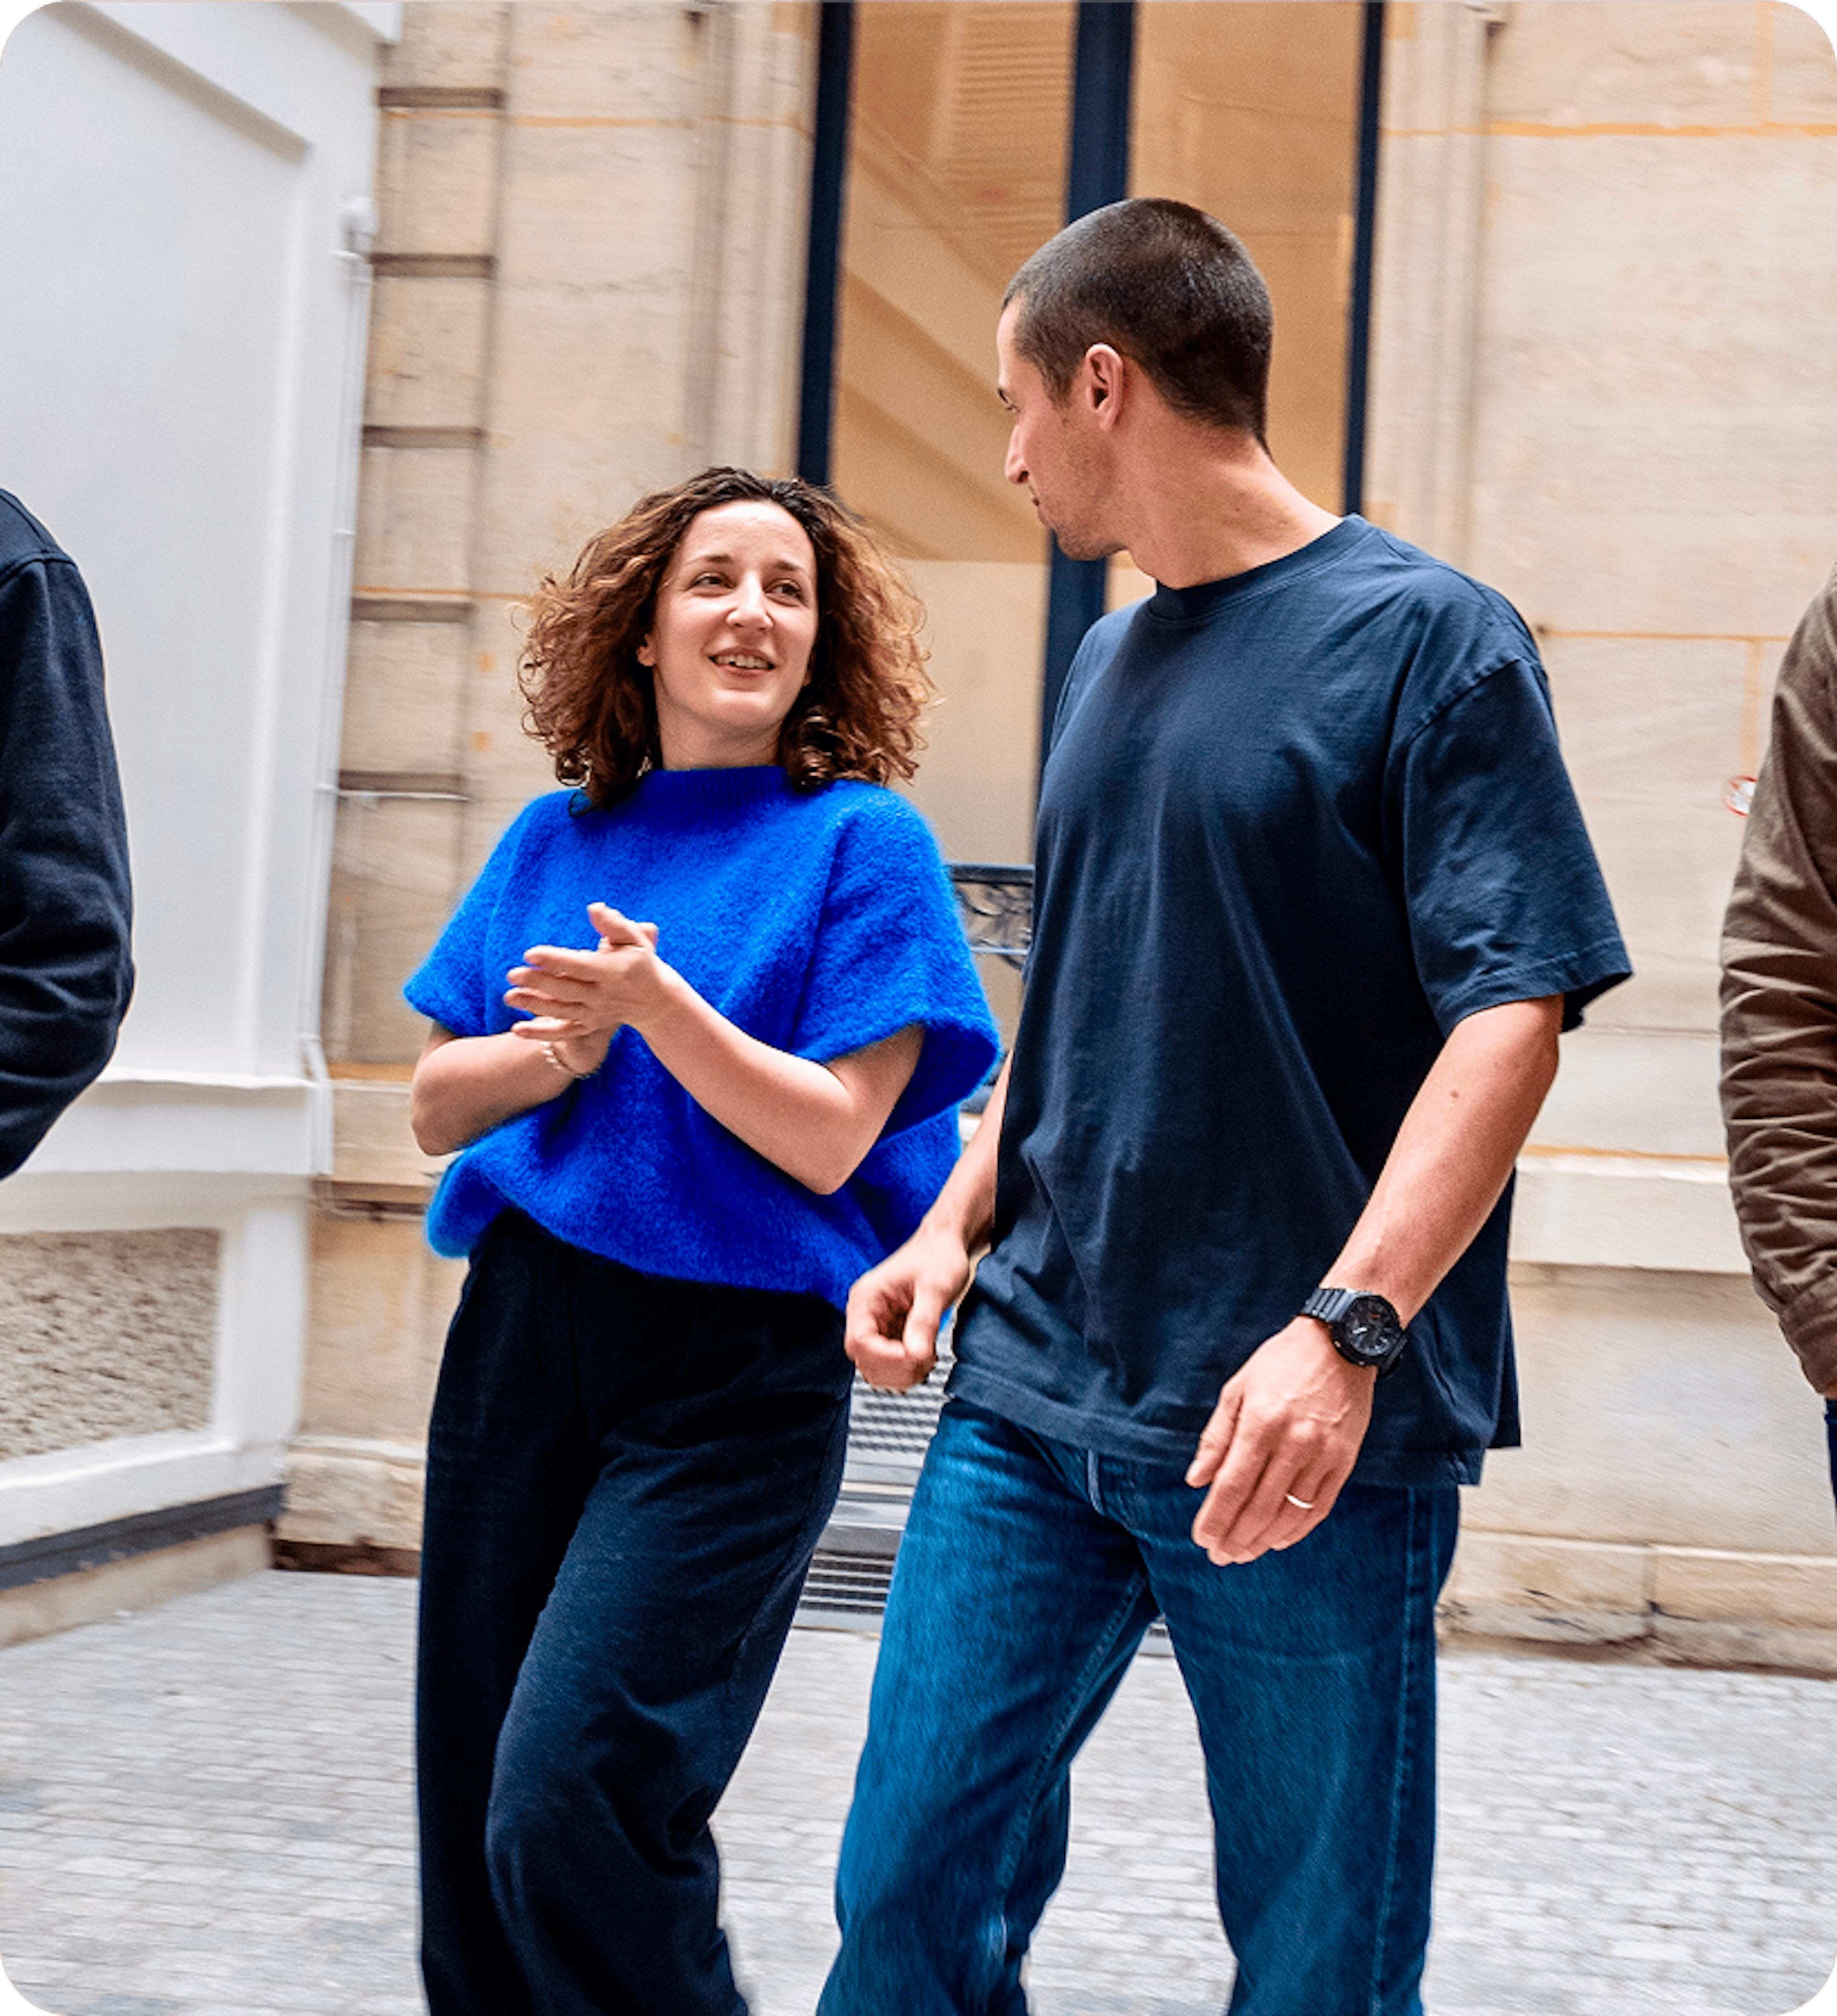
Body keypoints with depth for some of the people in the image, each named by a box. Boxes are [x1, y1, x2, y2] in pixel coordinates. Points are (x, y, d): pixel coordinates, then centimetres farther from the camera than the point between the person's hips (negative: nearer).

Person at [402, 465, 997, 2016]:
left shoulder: (861, 841, -2)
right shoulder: (555, 840, 12)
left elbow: (827, 1140, -8)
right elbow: (436, 1105, 13)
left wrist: (657, 1005, -20)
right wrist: (555, 1054, -7)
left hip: (733, 1377, -5)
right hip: (522, 1343, 5)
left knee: (566, 1816, -16)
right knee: (473, 1821, 9)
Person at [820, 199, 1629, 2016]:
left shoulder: (1426, 638, -5)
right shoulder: (1108, 667, 17)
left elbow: (1510, 1016, -14)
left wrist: (1349, 1324, -25)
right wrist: (956, 1228, 10)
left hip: (1308, 1438, -6)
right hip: (1031, 1397, 6)